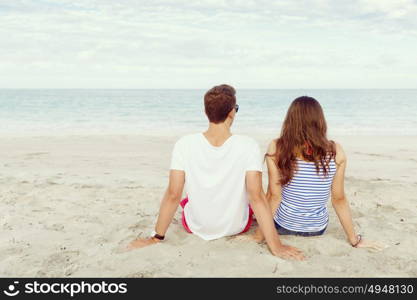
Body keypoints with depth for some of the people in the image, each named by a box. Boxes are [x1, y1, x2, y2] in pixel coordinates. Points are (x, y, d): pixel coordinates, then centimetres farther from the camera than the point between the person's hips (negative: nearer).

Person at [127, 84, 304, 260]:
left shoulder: (184, 145, -21)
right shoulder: (248, 146, -24)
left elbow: (173, 195, -19)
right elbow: (257, 198, -26)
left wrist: (156, 238, -8)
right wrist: (276, 246, -19)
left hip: (196, 227, 1)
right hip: (237, 227, 0)